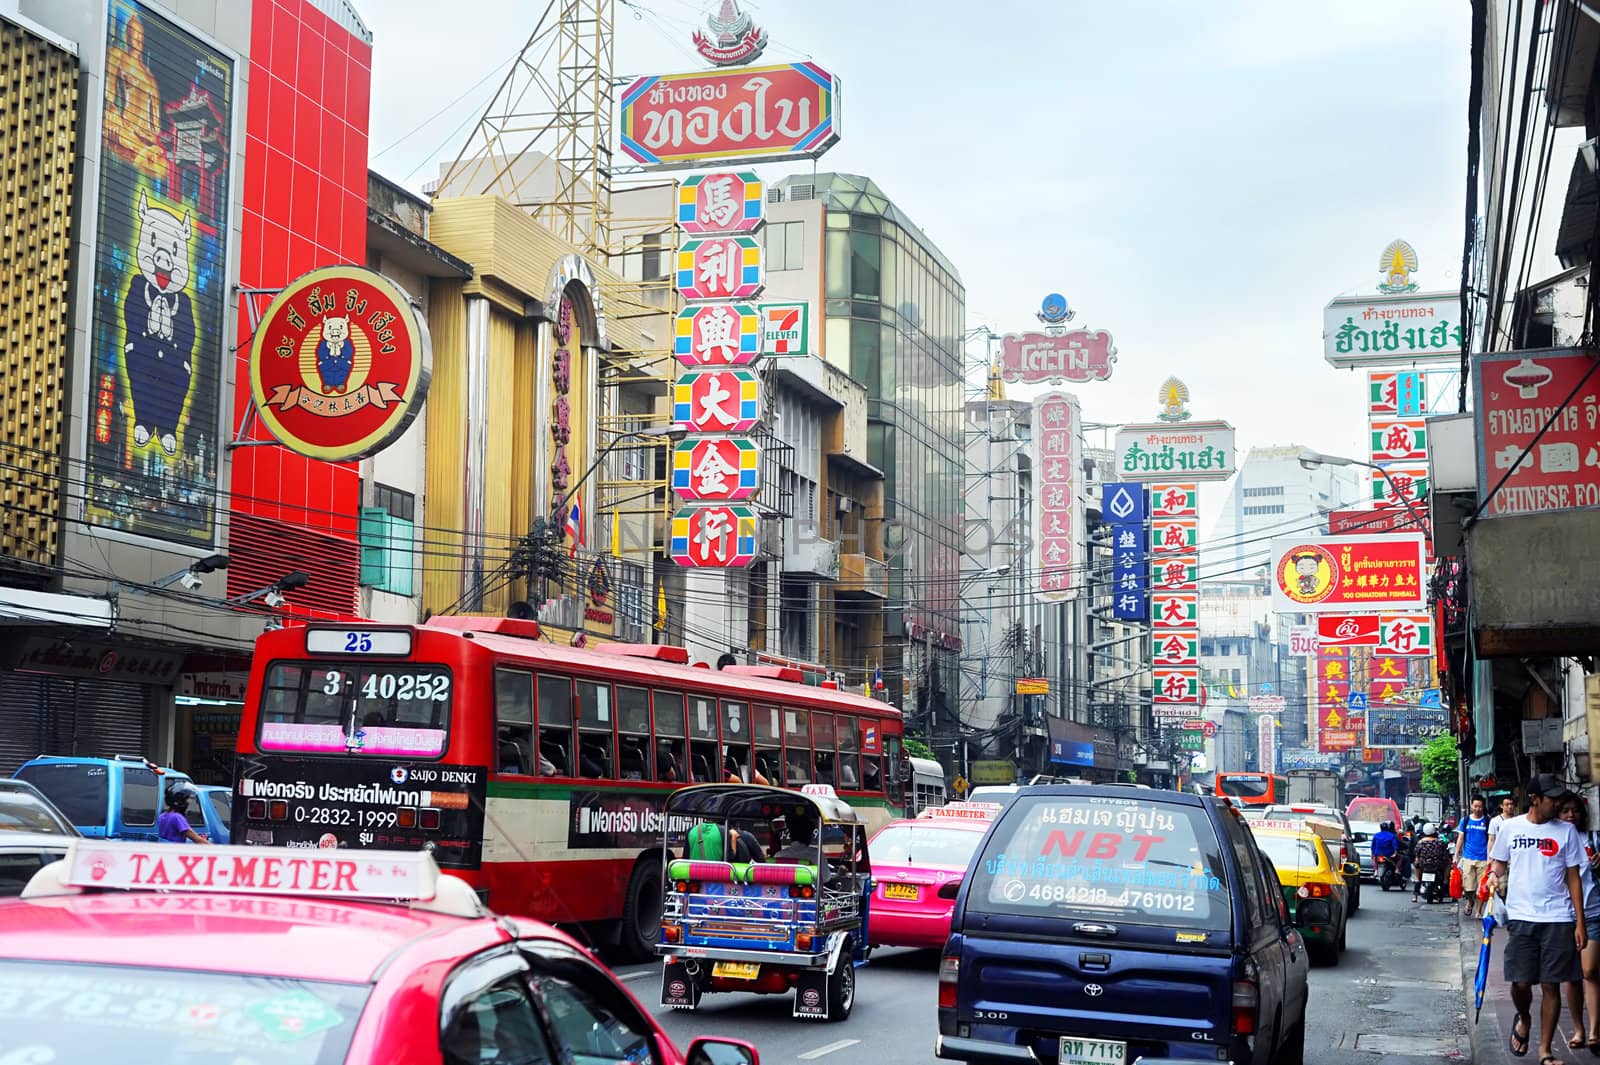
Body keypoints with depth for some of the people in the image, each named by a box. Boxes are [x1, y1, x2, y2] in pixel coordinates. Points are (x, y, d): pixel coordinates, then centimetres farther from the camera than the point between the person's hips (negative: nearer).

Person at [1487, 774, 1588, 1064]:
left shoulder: (1566, 831, 4)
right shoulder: (1510, 828, 5)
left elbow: (1573, 878, 5)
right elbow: (1499, 863, 16)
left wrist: (1580, 922, 0)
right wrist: (1493, 875, -8)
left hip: (1558, 920, 0)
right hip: (1520, 917, 0)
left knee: (1551, 985, 0)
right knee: (1520, 983, -2)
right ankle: (1523, 1019, 32)